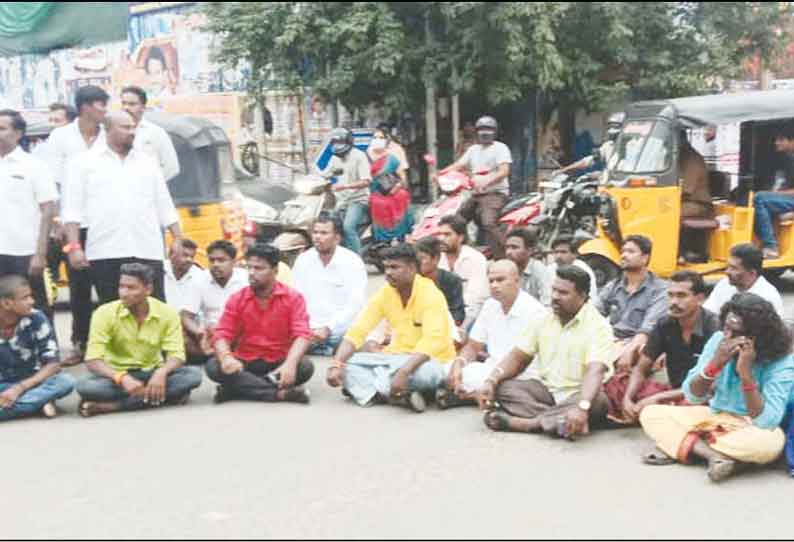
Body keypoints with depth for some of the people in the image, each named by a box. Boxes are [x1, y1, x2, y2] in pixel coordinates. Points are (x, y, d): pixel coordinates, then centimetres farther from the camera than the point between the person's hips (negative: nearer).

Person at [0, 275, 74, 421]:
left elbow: (53, 364, -11)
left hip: (29, 383, 1)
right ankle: (40, 401, -22)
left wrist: (19, 388, -22)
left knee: (65, 381, -29)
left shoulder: (36, 319, -11)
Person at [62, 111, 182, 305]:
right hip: (105, 253, -2)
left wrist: (178, 240, 8)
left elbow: (165, 207, 17)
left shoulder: (148, 163, 17)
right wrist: (74, 247, -8)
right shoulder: (86, 163, 7)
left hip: (148, 251, 3)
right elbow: (73, 209, 1)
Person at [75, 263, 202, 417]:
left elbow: (176, 355, -12)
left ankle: (111, 405, -27)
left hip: (152, 374, 3)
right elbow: (92, 361, -19)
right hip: (117, 377, -2)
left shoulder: (167, 313, -9)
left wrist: (161, 372, -35)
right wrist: (122, 378, -37)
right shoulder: (105, 313, -13)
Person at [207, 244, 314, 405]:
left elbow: (302, 335, -16)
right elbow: (221, 334, -5)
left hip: (278, 364, -2)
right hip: (246, 363, 2)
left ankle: (241, 386, -24)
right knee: (213, 366, -26)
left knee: (305, 367, -31)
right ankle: (280, 393, -30)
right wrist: (226, 357, -30)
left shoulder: (293, 297, -5)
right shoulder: (237, 299, 2)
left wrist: (290, 364, -36)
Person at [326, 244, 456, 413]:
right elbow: (357, 331, -6)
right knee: (347, 362, -14)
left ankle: (364, 387, -22)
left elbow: (432, 341, -30)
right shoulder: (385, 293, -1)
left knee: (425, 373, -40)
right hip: (399, 357, 5)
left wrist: (404, 371, -42)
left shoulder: (430, 294, -17)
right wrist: (336, 364, -21)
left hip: (430, 360, -5)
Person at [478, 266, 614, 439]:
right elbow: (517, 357, 5)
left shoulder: (598, 326, -13)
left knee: (598, 402, -37)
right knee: (502, 387, -18)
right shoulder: (542, 320, 4)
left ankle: (528, 422, -33)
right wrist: (491, 381, -14)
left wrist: (581, 407, -45)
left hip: (580, 394, -4)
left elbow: (594, 372, -27)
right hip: (545, 390, 4)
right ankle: (560, 420, -30)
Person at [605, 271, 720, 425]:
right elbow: (641, 370, 2)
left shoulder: (714, 328, -19)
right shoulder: (664, 324, -3)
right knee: (616, 382, -7)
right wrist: (627, 399, -18)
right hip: (674, 392, 5)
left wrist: (658, 398, -24)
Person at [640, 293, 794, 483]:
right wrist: (714, 364, -27)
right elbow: (692, 397, -10)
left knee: (770, 442, -39)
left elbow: (766, 422, -28)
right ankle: (714, 455, -25)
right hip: (715, 416, 4)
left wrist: (746, 373, -35)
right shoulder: (718, 340, -9)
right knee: (650, 414, -11)